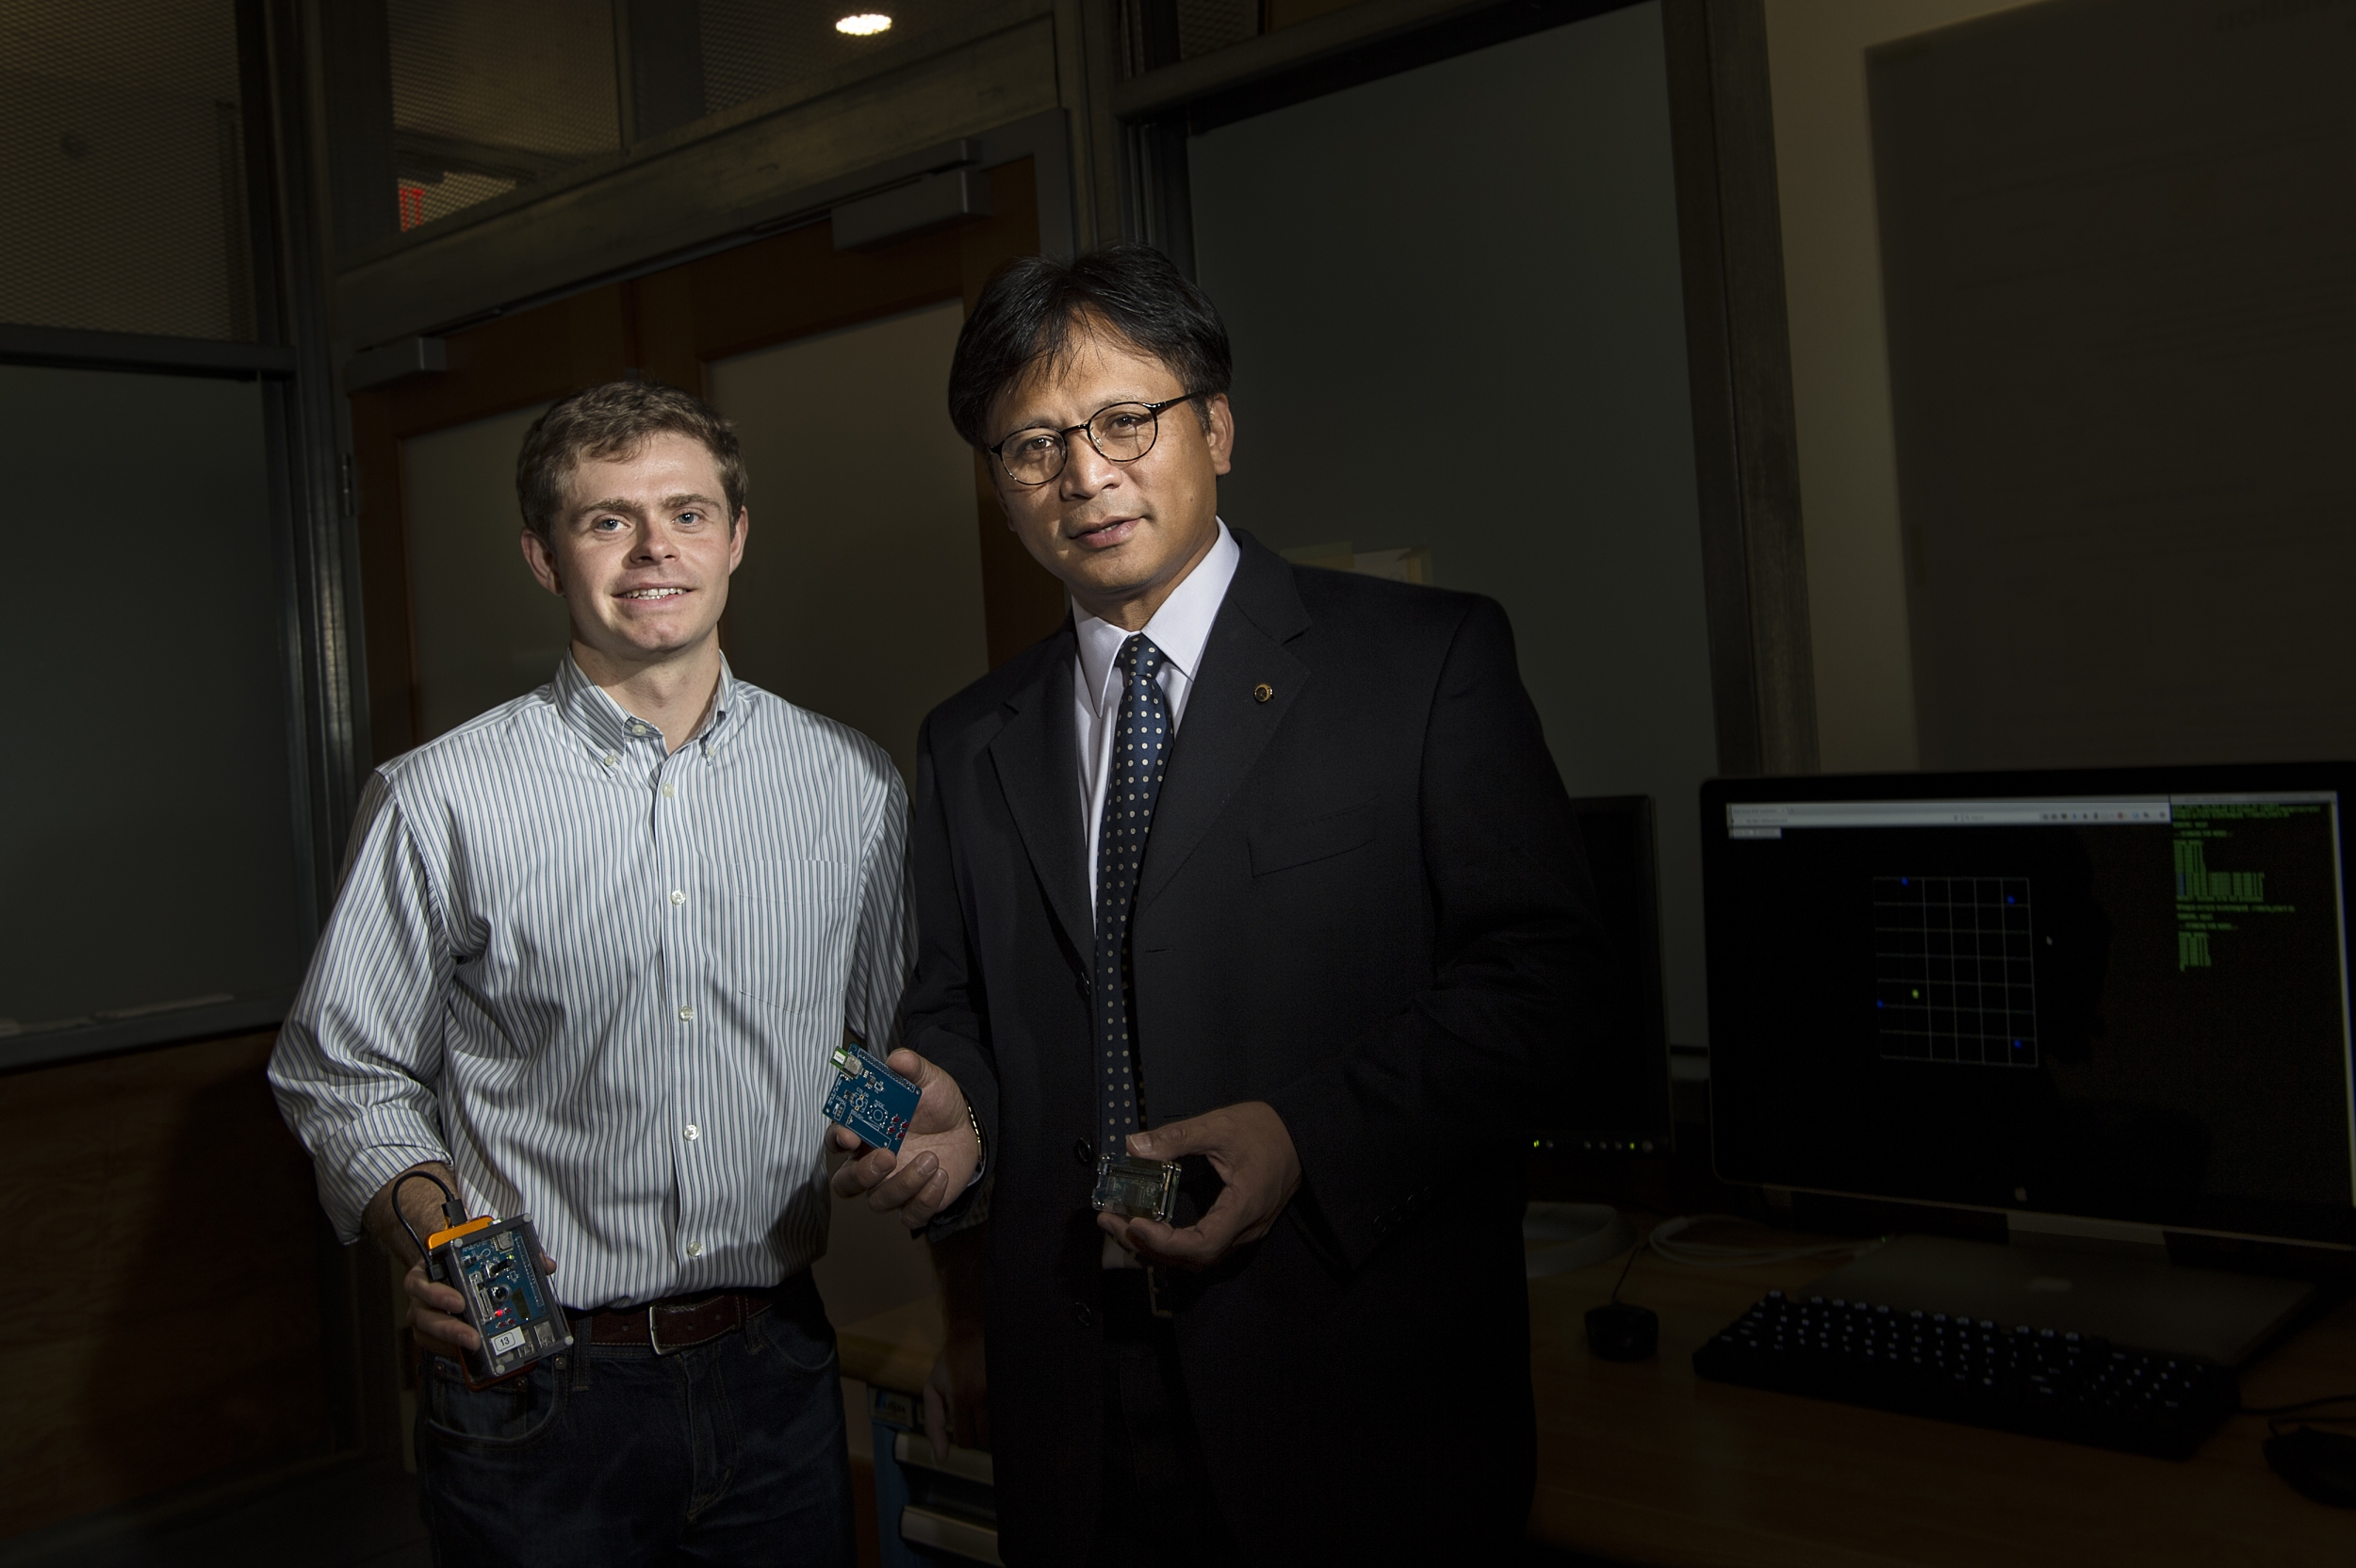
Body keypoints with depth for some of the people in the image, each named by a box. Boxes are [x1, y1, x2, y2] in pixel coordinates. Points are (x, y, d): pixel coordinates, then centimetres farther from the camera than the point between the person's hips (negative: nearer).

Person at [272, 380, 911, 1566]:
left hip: (775, 1376, 3)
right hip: (531, 1392, -2)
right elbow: (345, 1077, 0)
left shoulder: (853, 787, 2)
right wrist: (427, 1231, -17)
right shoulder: (438, 801, -7)